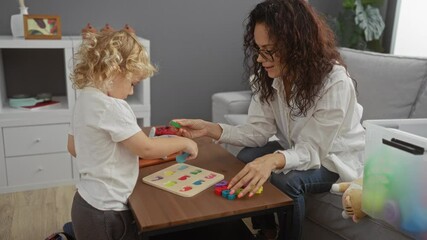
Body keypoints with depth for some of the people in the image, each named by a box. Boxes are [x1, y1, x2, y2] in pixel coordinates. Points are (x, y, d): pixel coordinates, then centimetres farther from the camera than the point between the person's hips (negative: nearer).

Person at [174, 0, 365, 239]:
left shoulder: (335, 83, -32)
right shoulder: (269, 75, -13)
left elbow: (311, 151, -31)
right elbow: (259, 130, -13)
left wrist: (273, 160, -52)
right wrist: (209, 128, -25)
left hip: (335, 159, -5)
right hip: (297, 150, 6)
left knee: (285, 179, -31)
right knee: (246, 160, -17)